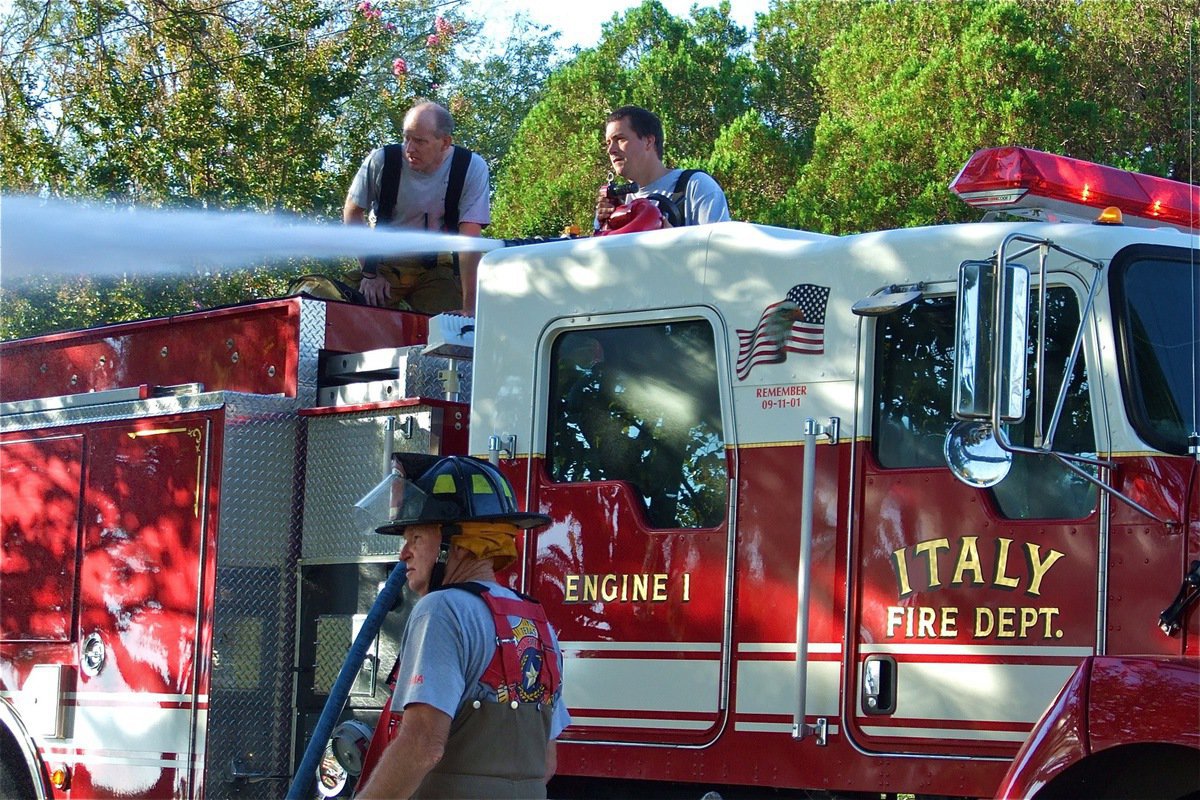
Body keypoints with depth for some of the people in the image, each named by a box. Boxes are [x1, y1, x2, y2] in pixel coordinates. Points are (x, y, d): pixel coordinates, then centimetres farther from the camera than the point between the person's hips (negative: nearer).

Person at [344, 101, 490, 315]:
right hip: (385, 263, 0)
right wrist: (369, 272, -8)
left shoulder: (471, 168, -17)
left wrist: (469, 307, -23)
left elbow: (469, 239, -20)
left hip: (436, 271, 0)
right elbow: (353, 213, -2)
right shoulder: (381, 161, -16)